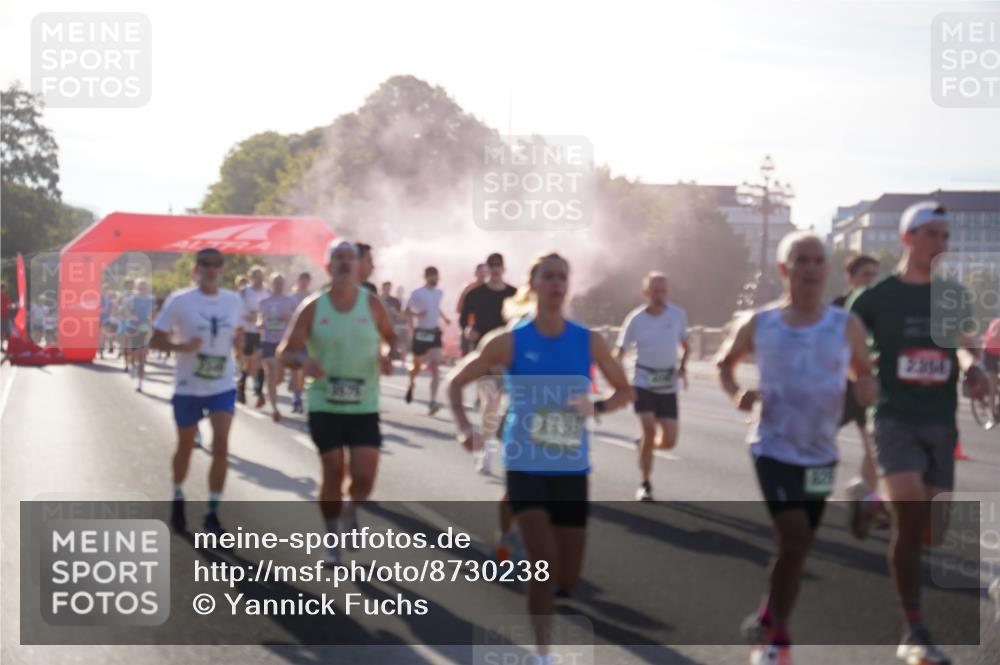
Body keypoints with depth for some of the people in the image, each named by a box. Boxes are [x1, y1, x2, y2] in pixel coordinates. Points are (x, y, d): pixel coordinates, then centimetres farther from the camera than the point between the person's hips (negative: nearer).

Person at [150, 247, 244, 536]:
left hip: (223, 386, 2)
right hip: (188, 386, -1)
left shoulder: (233, 301, -1)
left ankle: (212, 513, -2)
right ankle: (178, 499, 40)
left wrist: (239, 342, -4)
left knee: (221, 447, -11)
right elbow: (155, 340, -7)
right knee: (186, 447, 15)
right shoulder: (180, 301, -11)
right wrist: (181, 347, -25)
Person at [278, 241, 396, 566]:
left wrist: (386, 354, -9)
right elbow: (285, 351, -2)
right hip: (324, 405, -1)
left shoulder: (372, 304, -1)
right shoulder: (312, 307, -4)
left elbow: (390, 337, 14)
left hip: (364, 407, 1)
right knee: (333, 473, 1)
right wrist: (302, 362, -24)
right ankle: (333, 538, 22)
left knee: (364, 475, -10)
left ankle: (351, 510, 25)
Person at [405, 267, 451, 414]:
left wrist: (444, 318, 14)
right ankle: (411, 384, 47)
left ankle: (433, 401, -20)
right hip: (421, 332, -3)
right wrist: (417, 314, -23)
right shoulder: (417, 293, -7)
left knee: (435, 367, -13)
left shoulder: (439, 293, 9)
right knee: (417, 365, 12)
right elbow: (407, 311, -5)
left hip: (435, 332, 3)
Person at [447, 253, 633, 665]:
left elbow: (625, 391, 9)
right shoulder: (510, 341, -7)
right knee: (544, 561, -19)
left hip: (571, 468, 3)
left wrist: (596, 407, -11)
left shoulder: (588, 341, -1)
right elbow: (456, 383, 3)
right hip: (526, 466, -3)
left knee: (569, 577, 8)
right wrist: (463, 427, -13)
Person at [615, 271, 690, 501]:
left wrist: (683, 366, -5)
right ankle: (645, 485, -1)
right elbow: (620, 352, -1)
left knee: (669, 441, -3)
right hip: (643, 383, -2)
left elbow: (685, 345, 14)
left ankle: (645, 445, 33)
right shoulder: (636, 319, -7)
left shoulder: (678, 315, -1)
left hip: (668, 385, 3)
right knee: (649, 430, -17)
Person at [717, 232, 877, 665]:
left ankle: (769, 623, 37)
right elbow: (724, 364, 11)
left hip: (820, 454, 3)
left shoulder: (846, 326, -3)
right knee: (795, 539, -16)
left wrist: (867, 389, -18)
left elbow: (865, 376, 7)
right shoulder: (758, 326, -5)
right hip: (774, 448, -3)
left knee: (796, 545, 14)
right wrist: (737, 394, -10)